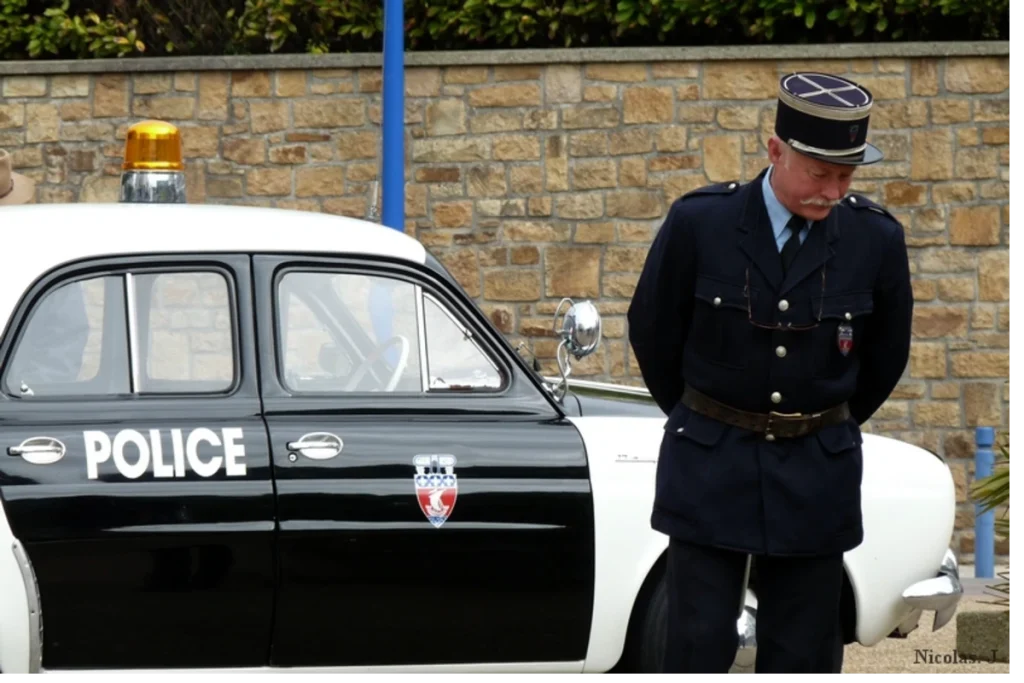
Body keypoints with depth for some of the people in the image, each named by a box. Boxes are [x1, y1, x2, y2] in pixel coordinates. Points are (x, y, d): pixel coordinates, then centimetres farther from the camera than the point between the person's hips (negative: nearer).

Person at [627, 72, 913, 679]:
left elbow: (885, 356, 12)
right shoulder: (699, 223, -10)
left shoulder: (875, 238, -5)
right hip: (710, 467, -1)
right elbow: (652, 332, 5)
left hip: (818, 478, 2)